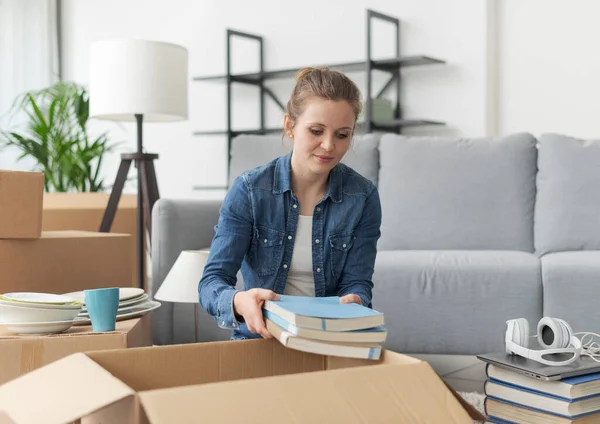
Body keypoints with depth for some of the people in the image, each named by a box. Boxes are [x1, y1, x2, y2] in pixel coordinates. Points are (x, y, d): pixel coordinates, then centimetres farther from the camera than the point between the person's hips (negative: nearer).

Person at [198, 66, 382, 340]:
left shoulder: (363, 197, -4)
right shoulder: (249, 189, -8)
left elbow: (357, 282, -2)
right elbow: (213, 280, -12)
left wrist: (353, 301, -27)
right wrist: (238, 302, -36)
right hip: (259, 339, -1)